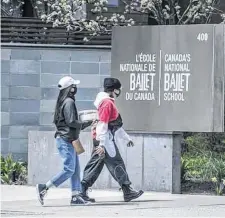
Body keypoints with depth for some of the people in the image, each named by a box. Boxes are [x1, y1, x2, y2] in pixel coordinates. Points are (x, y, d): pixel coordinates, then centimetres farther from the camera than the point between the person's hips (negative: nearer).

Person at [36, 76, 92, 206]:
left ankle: (76, 196, 8)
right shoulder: (69, 102, -14)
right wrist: (86, 124, -8)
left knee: (76, 169, 9)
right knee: (69, 169, -10)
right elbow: (71, 122, -21)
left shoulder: (62, 102, 15)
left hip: (69, 140, 10)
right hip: (66, 140, -10)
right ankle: (44, 188, -8)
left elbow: (56, 121, 17)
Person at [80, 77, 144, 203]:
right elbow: (103, 125, -20)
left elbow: (116, 125, 28)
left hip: (100, 140, 10)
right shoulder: (107, 103, -13)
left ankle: (82, 191, 6)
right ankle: (128, 192, 1)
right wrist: (102, 144, -24)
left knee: (95, 165, 8)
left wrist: (126, 138, 32)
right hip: (106, 140, -10)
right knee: (117, 165, -4)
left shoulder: (109, 103, 20)